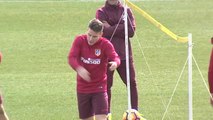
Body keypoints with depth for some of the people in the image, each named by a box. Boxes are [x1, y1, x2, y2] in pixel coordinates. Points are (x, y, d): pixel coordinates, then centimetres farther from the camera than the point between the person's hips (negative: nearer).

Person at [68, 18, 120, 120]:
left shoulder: (105, 44, -10)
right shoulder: (79, 40, -6)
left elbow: (115, 57, -25)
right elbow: (71, 57, -18)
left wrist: (115, 63, -51)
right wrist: (79, 68, -38)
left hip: (99, 88, -2)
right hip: (82, 88, 2)